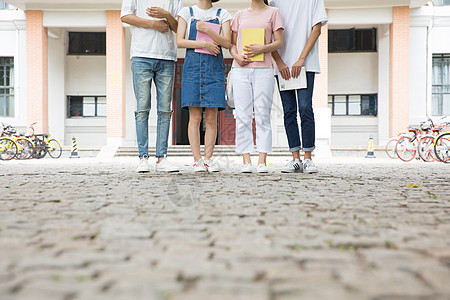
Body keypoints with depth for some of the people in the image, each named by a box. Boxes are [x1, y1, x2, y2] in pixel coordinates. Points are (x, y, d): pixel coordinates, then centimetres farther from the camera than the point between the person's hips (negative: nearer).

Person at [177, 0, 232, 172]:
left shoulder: (222, 15, 12)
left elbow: (227, 43, 1)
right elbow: (180, 41, 2)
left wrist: (207, 30, -11)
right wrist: (204, 44, -8)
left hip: (214, 66, 0)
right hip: (192, 65, 0)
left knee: (211, 117, -3)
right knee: (195, 117, -5)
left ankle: (208, 159, 3)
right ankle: (197, 160, -3)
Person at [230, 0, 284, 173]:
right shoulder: (240, 15, 17)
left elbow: (278, 42, 3)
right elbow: (232, 43, 16)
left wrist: (262, 48, -15)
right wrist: (237, 56, -5)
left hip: (263, 69, -2)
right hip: (241, 69, 2)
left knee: (262, 115, -5)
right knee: (243, 116, -3)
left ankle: (262, 161, -4)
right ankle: (246, 161, -1)